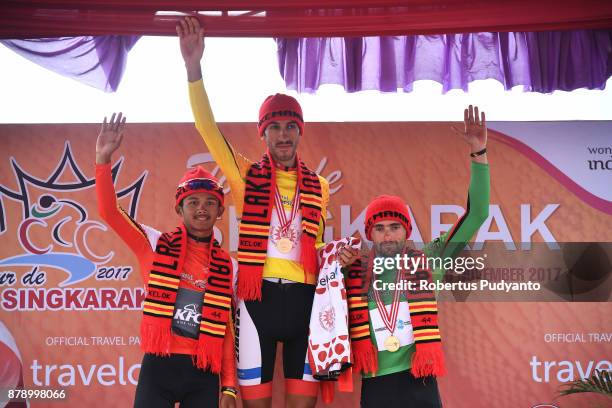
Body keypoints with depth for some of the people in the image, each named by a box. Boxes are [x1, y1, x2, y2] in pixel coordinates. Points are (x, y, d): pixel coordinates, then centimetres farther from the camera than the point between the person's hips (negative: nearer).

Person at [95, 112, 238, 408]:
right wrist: (103, 159, -17)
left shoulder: (227, 266, 6)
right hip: (157, 367, -1)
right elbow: (110, 212, -6)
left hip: (203, 375, 2)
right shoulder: (156, 245, 3)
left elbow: (227, 329, 6)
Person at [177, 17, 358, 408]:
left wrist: (336, 257, -2)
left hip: (304, 297, 2)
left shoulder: (318, 186, 11)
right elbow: (209, 129, -8)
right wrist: (194, 69, -19)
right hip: (258, 295, -2)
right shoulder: (246, 176, 4)